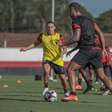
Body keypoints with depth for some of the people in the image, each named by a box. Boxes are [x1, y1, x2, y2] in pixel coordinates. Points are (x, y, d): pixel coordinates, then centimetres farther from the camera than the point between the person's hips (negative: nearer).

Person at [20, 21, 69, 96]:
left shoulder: (59, 36, -7)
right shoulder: (42, 36, -2)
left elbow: (64, 48, -8)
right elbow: (35, 44, 13)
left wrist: (62, 52, -29)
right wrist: (26, 48, 5)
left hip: (58, 59, 0)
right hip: (47, 58, 0)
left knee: (62, 77, 4)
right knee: (46, 71, -29)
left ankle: (66, 92, 28)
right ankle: (46, 88, -10)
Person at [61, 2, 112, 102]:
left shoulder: (76, 21, -4)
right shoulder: (90, 20, 19)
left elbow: (76, 38, -16)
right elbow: (100, 33, 16)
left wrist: (65, 44, -5)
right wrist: (103, 48, 18)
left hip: (85, 51, -7)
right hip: (95, 50, 7)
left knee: (70, 69, -2)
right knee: (102, 76, 9)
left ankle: (73, 95, -13)